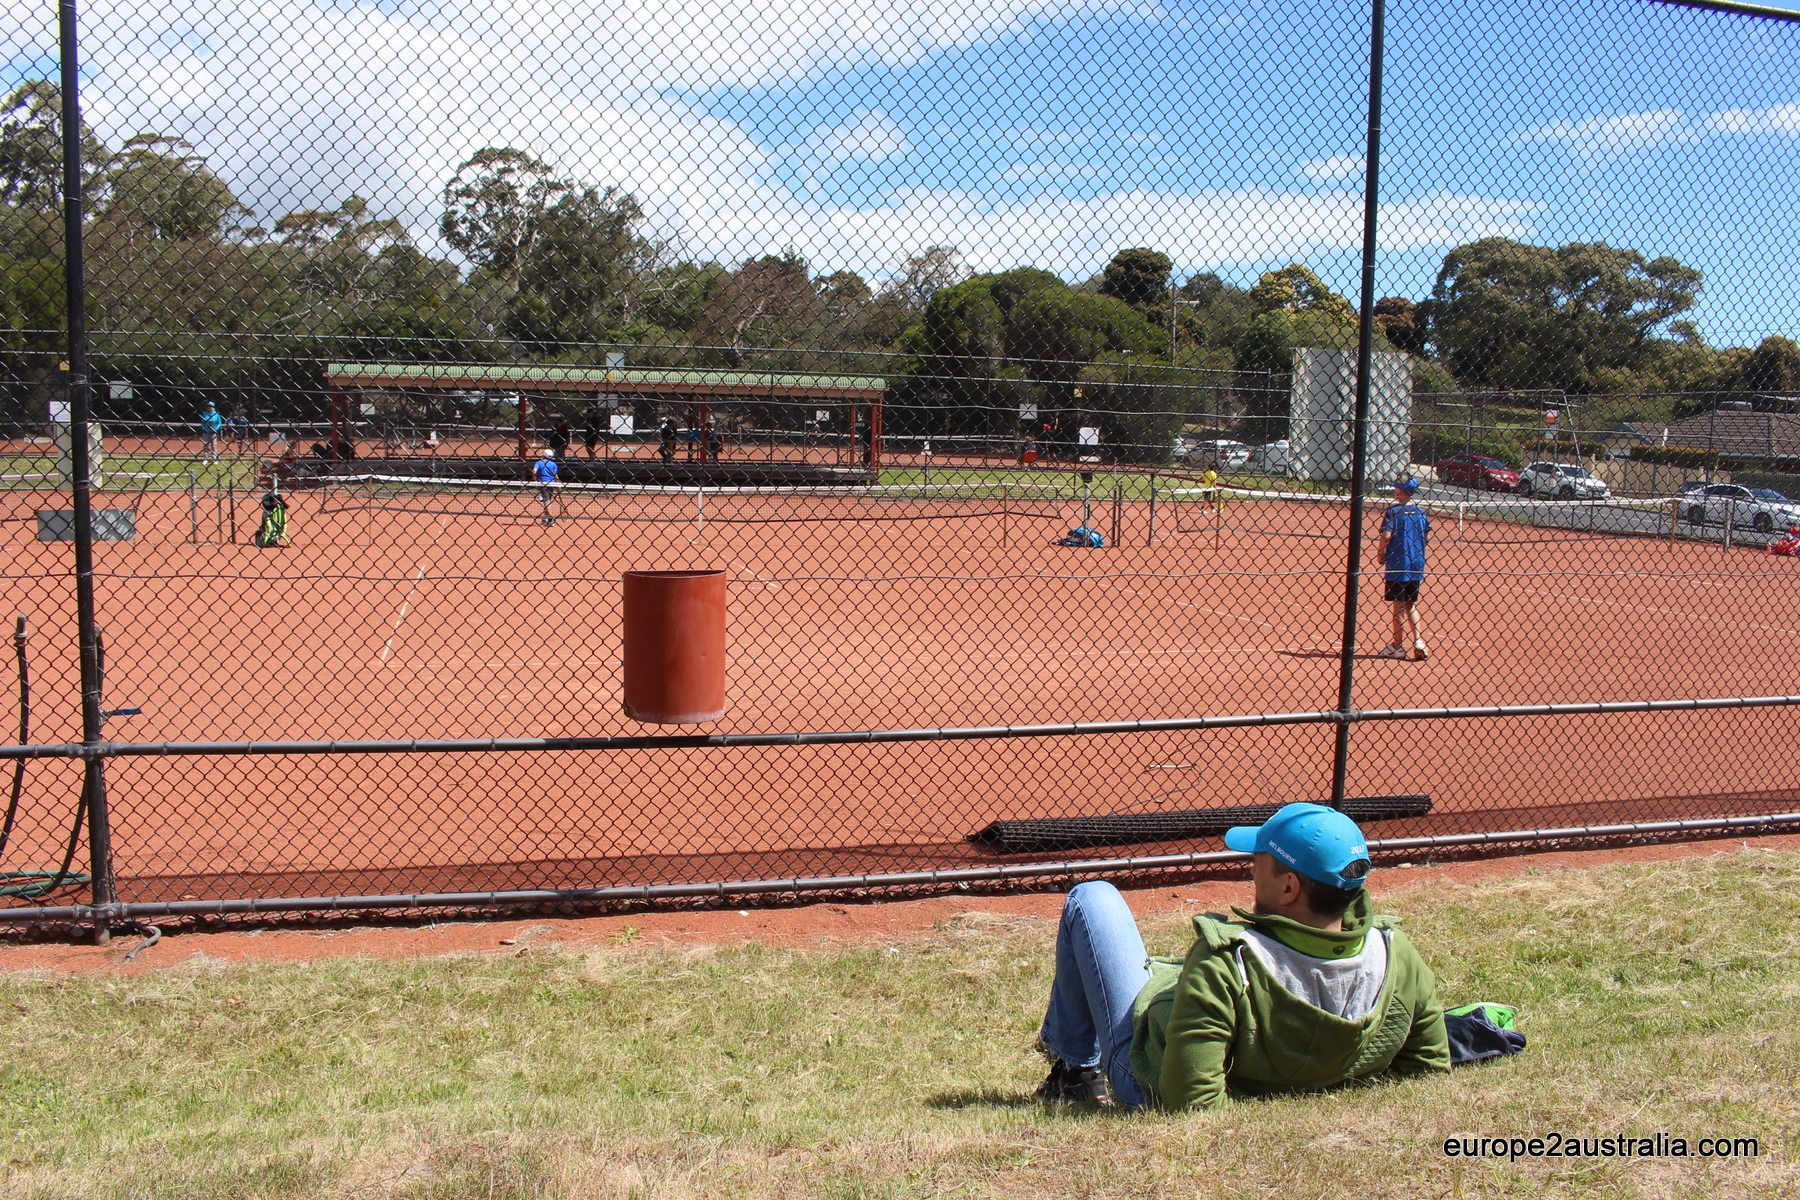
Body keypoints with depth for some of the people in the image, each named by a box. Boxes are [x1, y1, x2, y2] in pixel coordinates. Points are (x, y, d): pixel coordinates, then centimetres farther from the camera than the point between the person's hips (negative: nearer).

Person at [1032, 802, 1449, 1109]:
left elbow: (1188, 1102, -42)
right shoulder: (1399, 957, -25)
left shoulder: (1224, 963, -41)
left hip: (1152, 1088, -5)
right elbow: (1431, 1067, -9)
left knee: (1091, 898, 9)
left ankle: (1075, 1070, 28)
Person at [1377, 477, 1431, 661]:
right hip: (1416, 565, 5)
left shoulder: (1393, 511, -11)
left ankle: (1398, 647, 10)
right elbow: (1427, 536, 7)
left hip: (1397, 564, -5)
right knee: (1411, 605, 16)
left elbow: (1386, 535, -19)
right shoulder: (1421, 512, 5)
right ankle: (1418, 641, 5)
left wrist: (1382, 555, -5)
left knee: (1399, 605, 3)